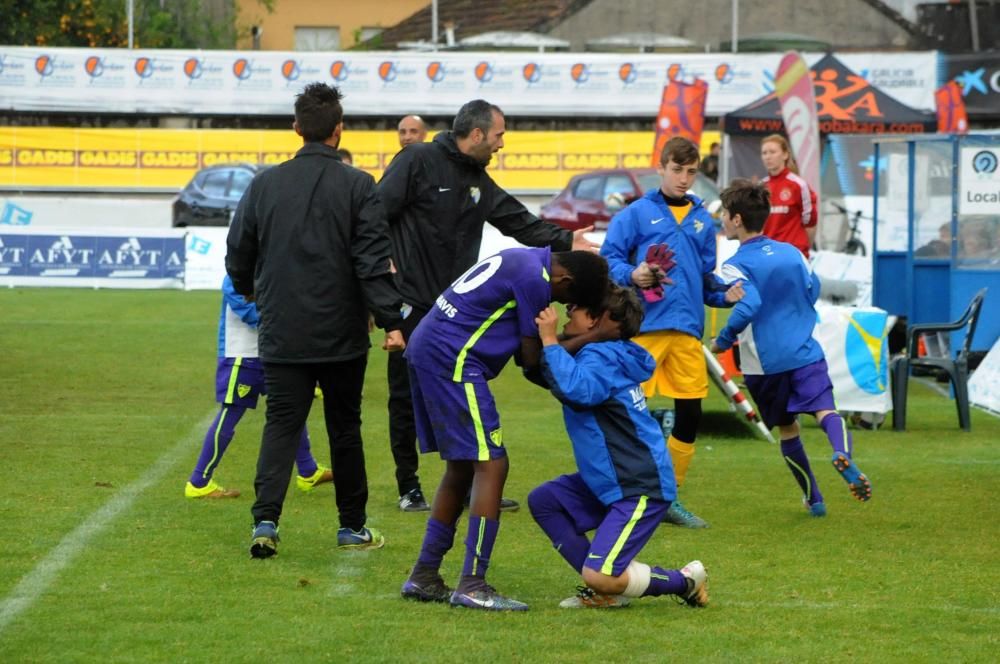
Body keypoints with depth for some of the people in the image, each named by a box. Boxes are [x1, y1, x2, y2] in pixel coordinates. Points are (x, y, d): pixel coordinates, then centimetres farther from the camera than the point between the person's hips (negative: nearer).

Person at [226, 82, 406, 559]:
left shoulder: (264, 185, 1)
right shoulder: (356, 186, -7)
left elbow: (238, 254, 10)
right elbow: (374, 258, -13)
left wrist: (250, 292, 30)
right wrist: (390, 320, -12)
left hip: (282, 335, 1)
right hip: (341, 335, -1)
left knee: (281, 424, 3)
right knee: (345, 429, 11)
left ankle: (265, 520, -15)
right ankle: (352, 527, 19)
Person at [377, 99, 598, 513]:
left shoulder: (478, 181, 13)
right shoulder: (417, 162, -10)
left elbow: (520, 223, 12)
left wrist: (565, 241, 2)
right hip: (411, 304, -7)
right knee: (407, 398, 2)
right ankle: (409, 489, 10)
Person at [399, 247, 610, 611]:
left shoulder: (525, 260, 17)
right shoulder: (534, 278, -14)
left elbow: (525, 353, 17)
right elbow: (532, 359, -7)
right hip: (452, 360, -11)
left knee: (462, 468, 16)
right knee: (491, 465, -10)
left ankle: (423, 577, 20)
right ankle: (472, 586, -12)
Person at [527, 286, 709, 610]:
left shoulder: (602, 358, -18)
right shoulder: (601, 354, 12)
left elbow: (576, 390, -40)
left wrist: (550, 340, -30)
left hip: (641, 488, -10)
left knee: (600, 578, -17)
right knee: (543, 500, 8)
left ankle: (686, 581, 5)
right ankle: (604, 587, 9)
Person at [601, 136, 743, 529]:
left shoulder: (703, 221, 18)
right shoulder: (637, 213, 3)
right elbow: (609, 259, -3)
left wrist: (724, 295, 2)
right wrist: (632, 276, -21)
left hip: (687, 329, 5)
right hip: (644, 327, -5)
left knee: (690, 416, 6)